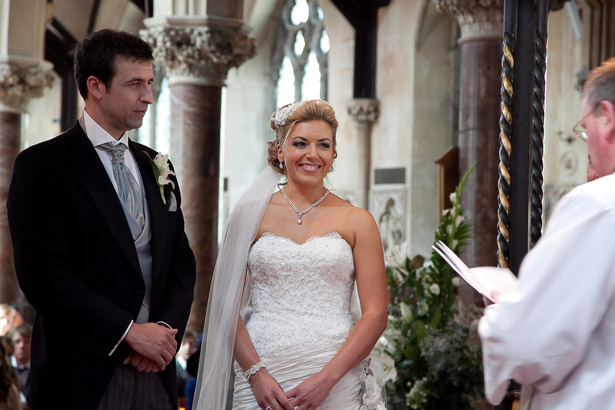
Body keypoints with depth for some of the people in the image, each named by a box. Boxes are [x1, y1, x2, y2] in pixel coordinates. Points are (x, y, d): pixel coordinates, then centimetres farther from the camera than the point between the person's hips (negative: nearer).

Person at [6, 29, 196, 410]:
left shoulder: (157, 167, 14)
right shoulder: (42, 165, -5)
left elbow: (181, 261, 14)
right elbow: (43, 273, -14)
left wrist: (166, 329, -5)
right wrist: (129, 332, -15)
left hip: (155, 374, 5)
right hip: (83, 378, -5)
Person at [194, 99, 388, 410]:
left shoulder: (357, 221, 4)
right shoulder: (251, 215, 5)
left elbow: (376, 315, 0)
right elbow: (226, 305, 3)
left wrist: (327, 378, -11)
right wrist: (256, 373, -9)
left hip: (335, 383, 0)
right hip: (259, 382, 0)